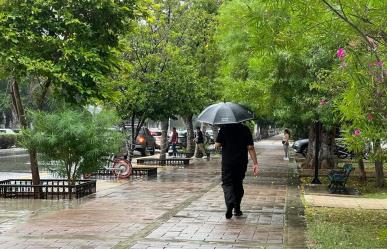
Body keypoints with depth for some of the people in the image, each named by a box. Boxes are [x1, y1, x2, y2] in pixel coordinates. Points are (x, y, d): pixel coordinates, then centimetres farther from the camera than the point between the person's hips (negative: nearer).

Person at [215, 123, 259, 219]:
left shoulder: (224, 128, -6)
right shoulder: (245, 129, -2)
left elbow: (217, 145, -9)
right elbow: (250, 147, -6)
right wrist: (255, 163, -4)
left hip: (227, 162, -2)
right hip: (242, 162, 2)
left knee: (227, 183, 3)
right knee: (238, 184, 16)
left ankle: (230, 202, -25)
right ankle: (237, 209, 21)